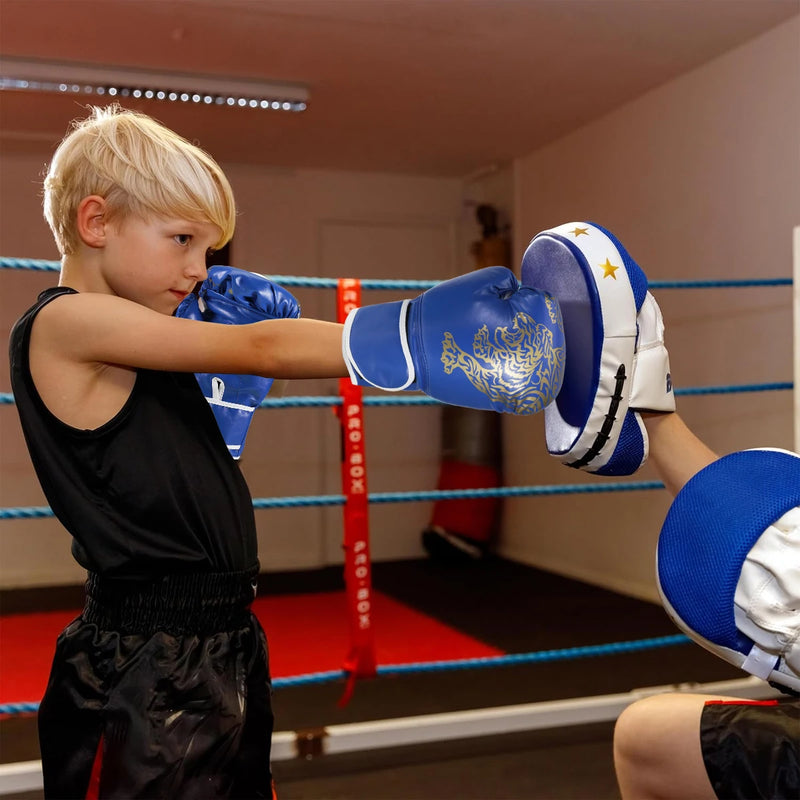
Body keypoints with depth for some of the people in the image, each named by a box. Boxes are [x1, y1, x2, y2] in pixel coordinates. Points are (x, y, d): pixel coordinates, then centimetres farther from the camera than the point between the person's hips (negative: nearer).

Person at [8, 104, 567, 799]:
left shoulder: (126, 342, 13)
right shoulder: (63, 323, -14)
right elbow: (262, 349, -21)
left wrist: (223, 400, 4)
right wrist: (414, 340, -23)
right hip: (145, 674, -9)